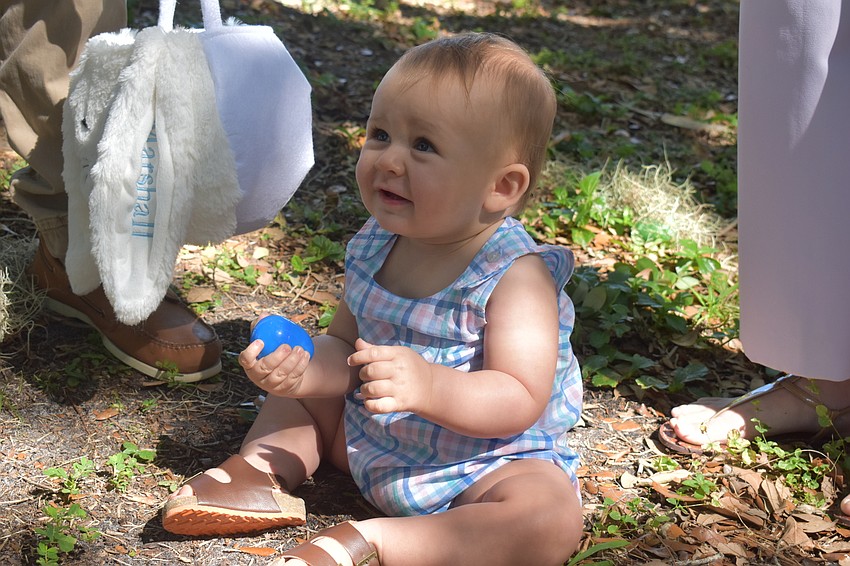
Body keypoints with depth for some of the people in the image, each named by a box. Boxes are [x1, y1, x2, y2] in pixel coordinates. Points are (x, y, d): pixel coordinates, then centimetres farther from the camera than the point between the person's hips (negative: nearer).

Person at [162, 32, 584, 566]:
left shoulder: (516, 276, -24)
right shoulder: (377, 246, -3)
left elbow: (522, 401, -29)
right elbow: (344, 347, 5)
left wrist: (427, 386, -44)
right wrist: (303, 370, -18)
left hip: (486, 457, -6)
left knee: (552, 520, -34)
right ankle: (259, 472, -7)